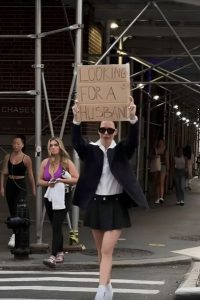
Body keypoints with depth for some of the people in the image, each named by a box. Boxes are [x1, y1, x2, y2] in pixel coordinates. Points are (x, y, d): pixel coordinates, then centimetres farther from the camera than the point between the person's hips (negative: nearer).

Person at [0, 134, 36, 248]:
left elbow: (30, 175, 1)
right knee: (12, 211, 9)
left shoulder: (26, 158, -4)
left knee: (18, 210, -18)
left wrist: (33, 189, 5)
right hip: (10, 185, 5)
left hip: (21, 186, -5)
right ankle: (17, 235, 20)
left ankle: (14, 235, -26)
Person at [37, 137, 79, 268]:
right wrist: (48, 183, -9)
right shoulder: (45, 162, 6)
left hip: (62, 197, -5)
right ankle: (60, 253, 29)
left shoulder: (67, 162, -5)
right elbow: (39, 181, 11)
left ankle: (53, 257, -22)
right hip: (50, 197, 5)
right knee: (56, 227, 14)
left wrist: (61, 180, -16)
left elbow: (77, 179, -9)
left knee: (56, 226, -15)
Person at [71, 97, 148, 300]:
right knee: (101, 251, 13)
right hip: (95, 205, 3)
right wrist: (76, 119, -37)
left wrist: (133, 117, -38)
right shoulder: (90, 150, 0)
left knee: (107, 250, -9)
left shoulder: (121, 150, -1)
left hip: (116, 205, -2)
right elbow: (76, 141, -19)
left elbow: (133, 139, -20)